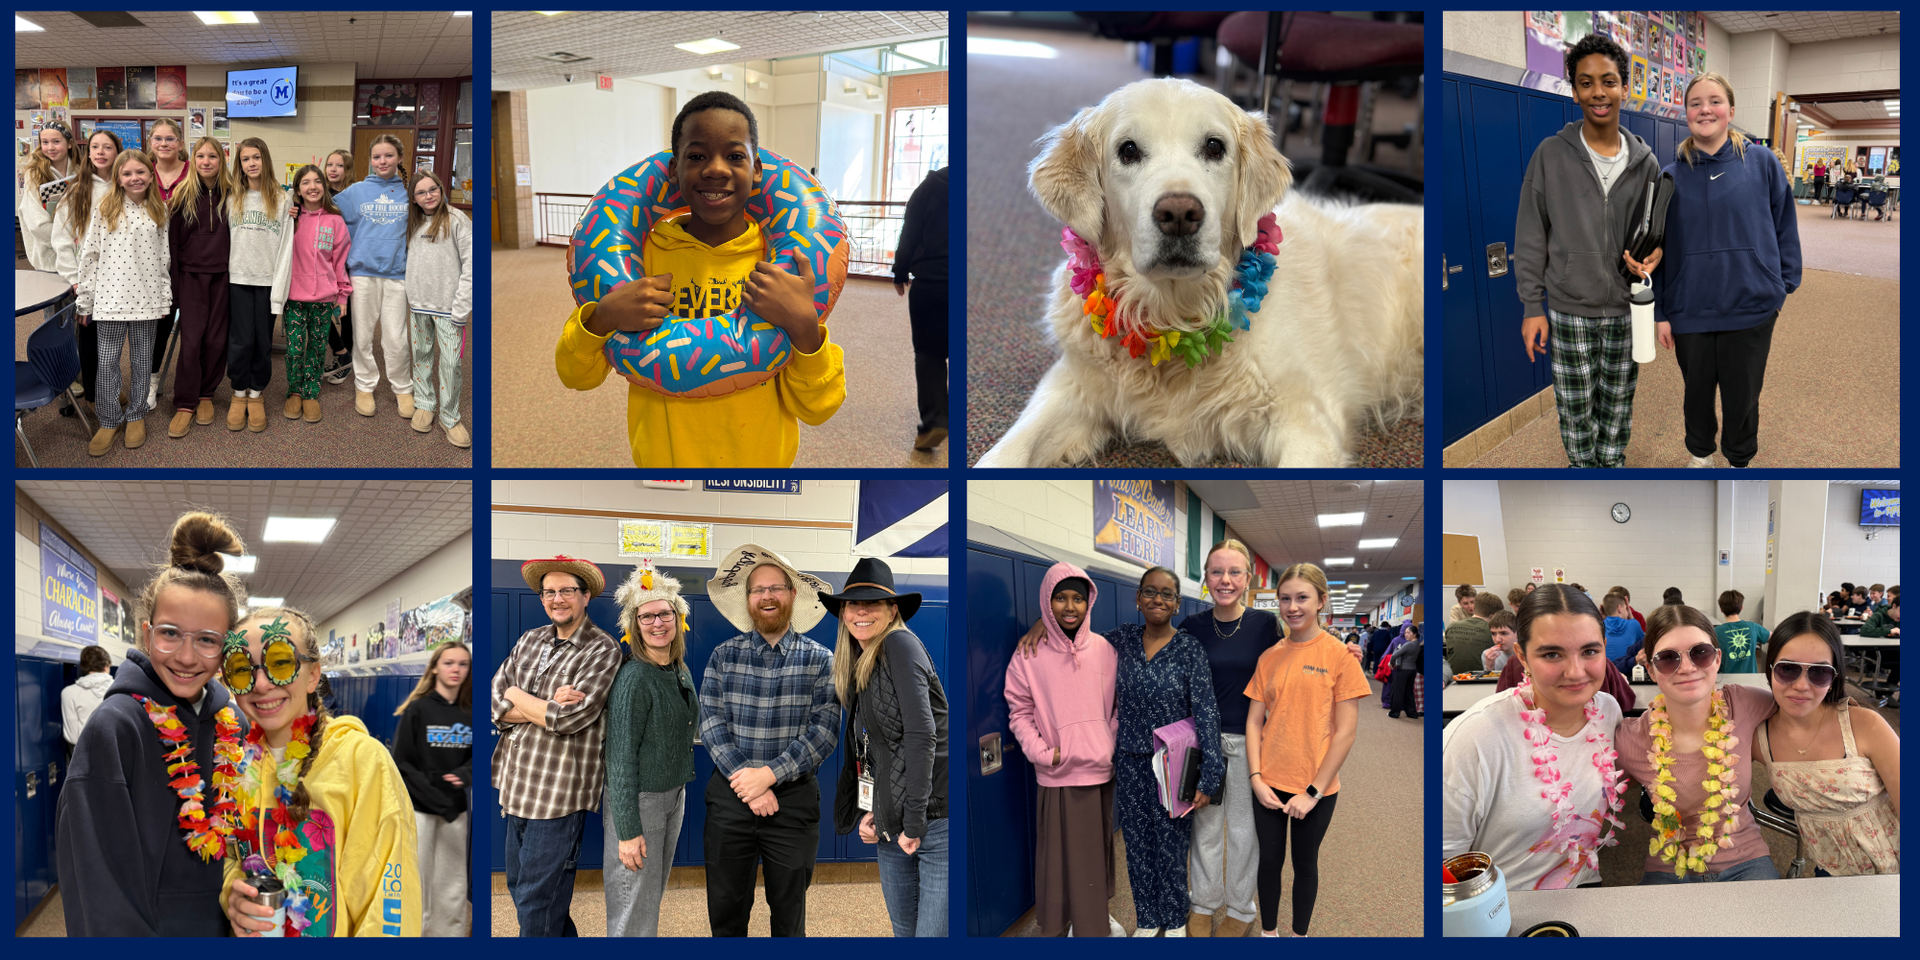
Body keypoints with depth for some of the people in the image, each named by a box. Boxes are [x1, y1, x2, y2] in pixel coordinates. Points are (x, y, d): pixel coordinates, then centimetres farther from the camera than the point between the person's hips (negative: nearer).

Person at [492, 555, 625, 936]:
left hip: (559, 792, -7)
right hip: (517, 786, 7)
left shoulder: (603, 650, -9)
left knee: (536, 901, -2)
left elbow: (570, 718, -19)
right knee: (518, 885, 18)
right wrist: (548, 707, -14)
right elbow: (496, 704, 2)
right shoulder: (529, 640, 11)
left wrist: (516, 697, -5)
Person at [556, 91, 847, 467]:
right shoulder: (644, 251, -7)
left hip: (761, 458, 0)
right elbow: (576, 376, -2)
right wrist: (603, 318, -22)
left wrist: (804, 327, -28)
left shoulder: (784, 262, -9)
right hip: (661, 457, 0)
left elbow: (817, 408, -12)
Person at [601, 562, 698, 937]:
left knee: (655, 891, 18)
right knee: (634, 908, 0)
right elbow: (621, 757, -21)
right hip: (638, 799, -8)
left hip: (675, 794, 8)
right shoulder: (633, 677, -21)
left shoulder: (680, 670, 4)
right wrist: (628, 830, -22)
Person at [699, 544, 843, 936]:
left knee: (789, 915, 11)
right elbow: (711, 723, -4)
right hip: (729, 797, 1)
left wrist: (769, 774, -18)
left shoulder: (819, 660, 0)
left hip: (793, 800, -1)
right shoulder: (723, 656, 4)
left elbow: (824, 731, -9)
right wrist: (745, 780, -16)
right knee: (725, 914, 9)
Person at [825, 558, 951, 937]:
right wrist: (871, 812, 6)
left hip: (936, 820, -9)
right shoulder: (857, 667, 17)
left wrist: (914, 821, -18)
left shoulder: (900, 644, -9)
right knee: (904, 930, 13)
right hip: (893, 827, 9)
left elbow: (921, 735, -17)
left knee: (933, 934, -10)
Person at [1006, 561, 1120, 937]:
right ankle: (1058, 927, 14)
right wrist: (1042, 753, -11)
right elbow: (1019, 711, -2)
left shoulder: (1104, 650, 2)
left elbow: (1117, 706, 10)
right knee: (1062, 854, 1)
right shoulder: (1030, 655, -6)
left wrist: (1113, 745, 2)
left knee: (1099, 850, 15)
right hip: (1059, 776, -3)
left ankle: (1098, 918, 33)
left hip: (1102, 771, 3)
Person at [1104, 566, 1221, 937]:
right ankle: (1147, 919, 31)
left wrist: (1209, 777, -17)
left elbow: (1206, 713, -13)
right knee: (1137, 844, 12)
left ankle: (1174, 921, 27)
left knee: (1172, 845, 7)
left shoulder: (1189, 649, -11)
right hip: (1130, 762, 3)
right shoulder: (1122, 639, 1)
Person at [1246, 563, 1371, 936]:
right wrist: (1256, 778, -7)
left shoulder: (1338, 655, -9)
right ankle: (1268, 931, 29)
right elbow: (1254, 721, 5)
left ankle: (1299, 935, 29)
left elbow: (1345, 732, -10)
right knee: (1269, 860, 11)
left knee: (1305, 864, 11)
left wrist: (1313, 791, -12)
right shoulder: (1270, 657, 2)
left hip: (1315, 788, -3)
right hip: (1269, 783, 3)